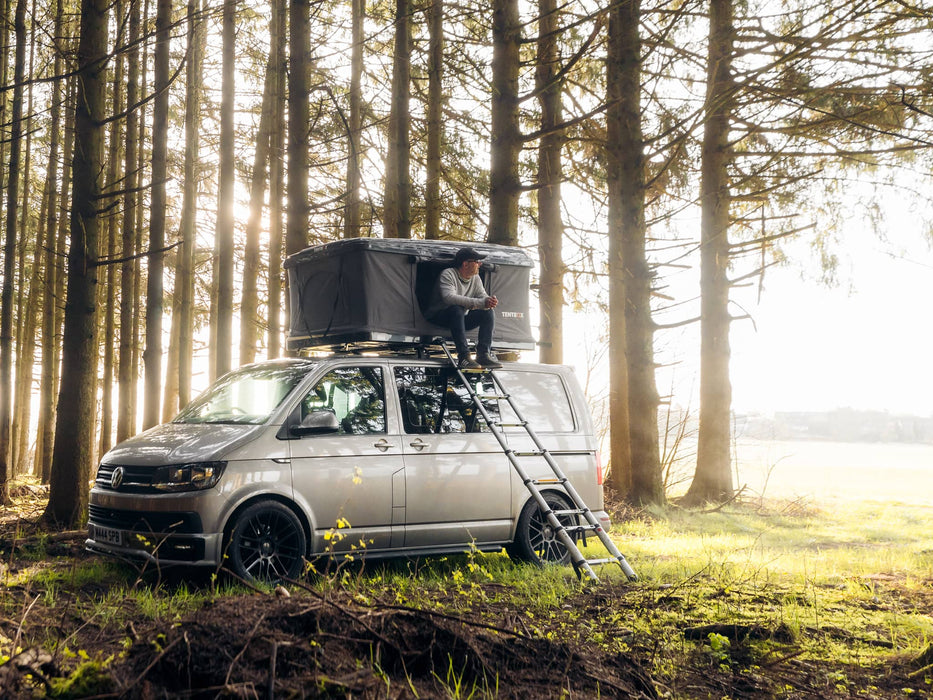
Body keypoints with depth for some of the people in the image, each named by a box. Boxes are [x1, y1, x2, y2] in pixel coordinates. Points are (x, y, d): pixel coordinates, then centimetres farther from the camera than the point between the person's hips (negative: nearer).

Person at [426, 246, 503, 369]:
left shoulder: (475, 278, 5)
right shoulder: (448, 274, -18)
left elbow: (483, 297, -5)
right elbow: (449, 297, -35)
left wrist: (490, 302, -33)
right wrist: (480, 303, -42)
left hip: (461, 319, 7)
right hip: (438, 317, -7)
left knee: (487, 312, -12)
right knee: (457, 309, -37)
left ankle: (484, 355, -22)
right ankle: (464, 357, -43)